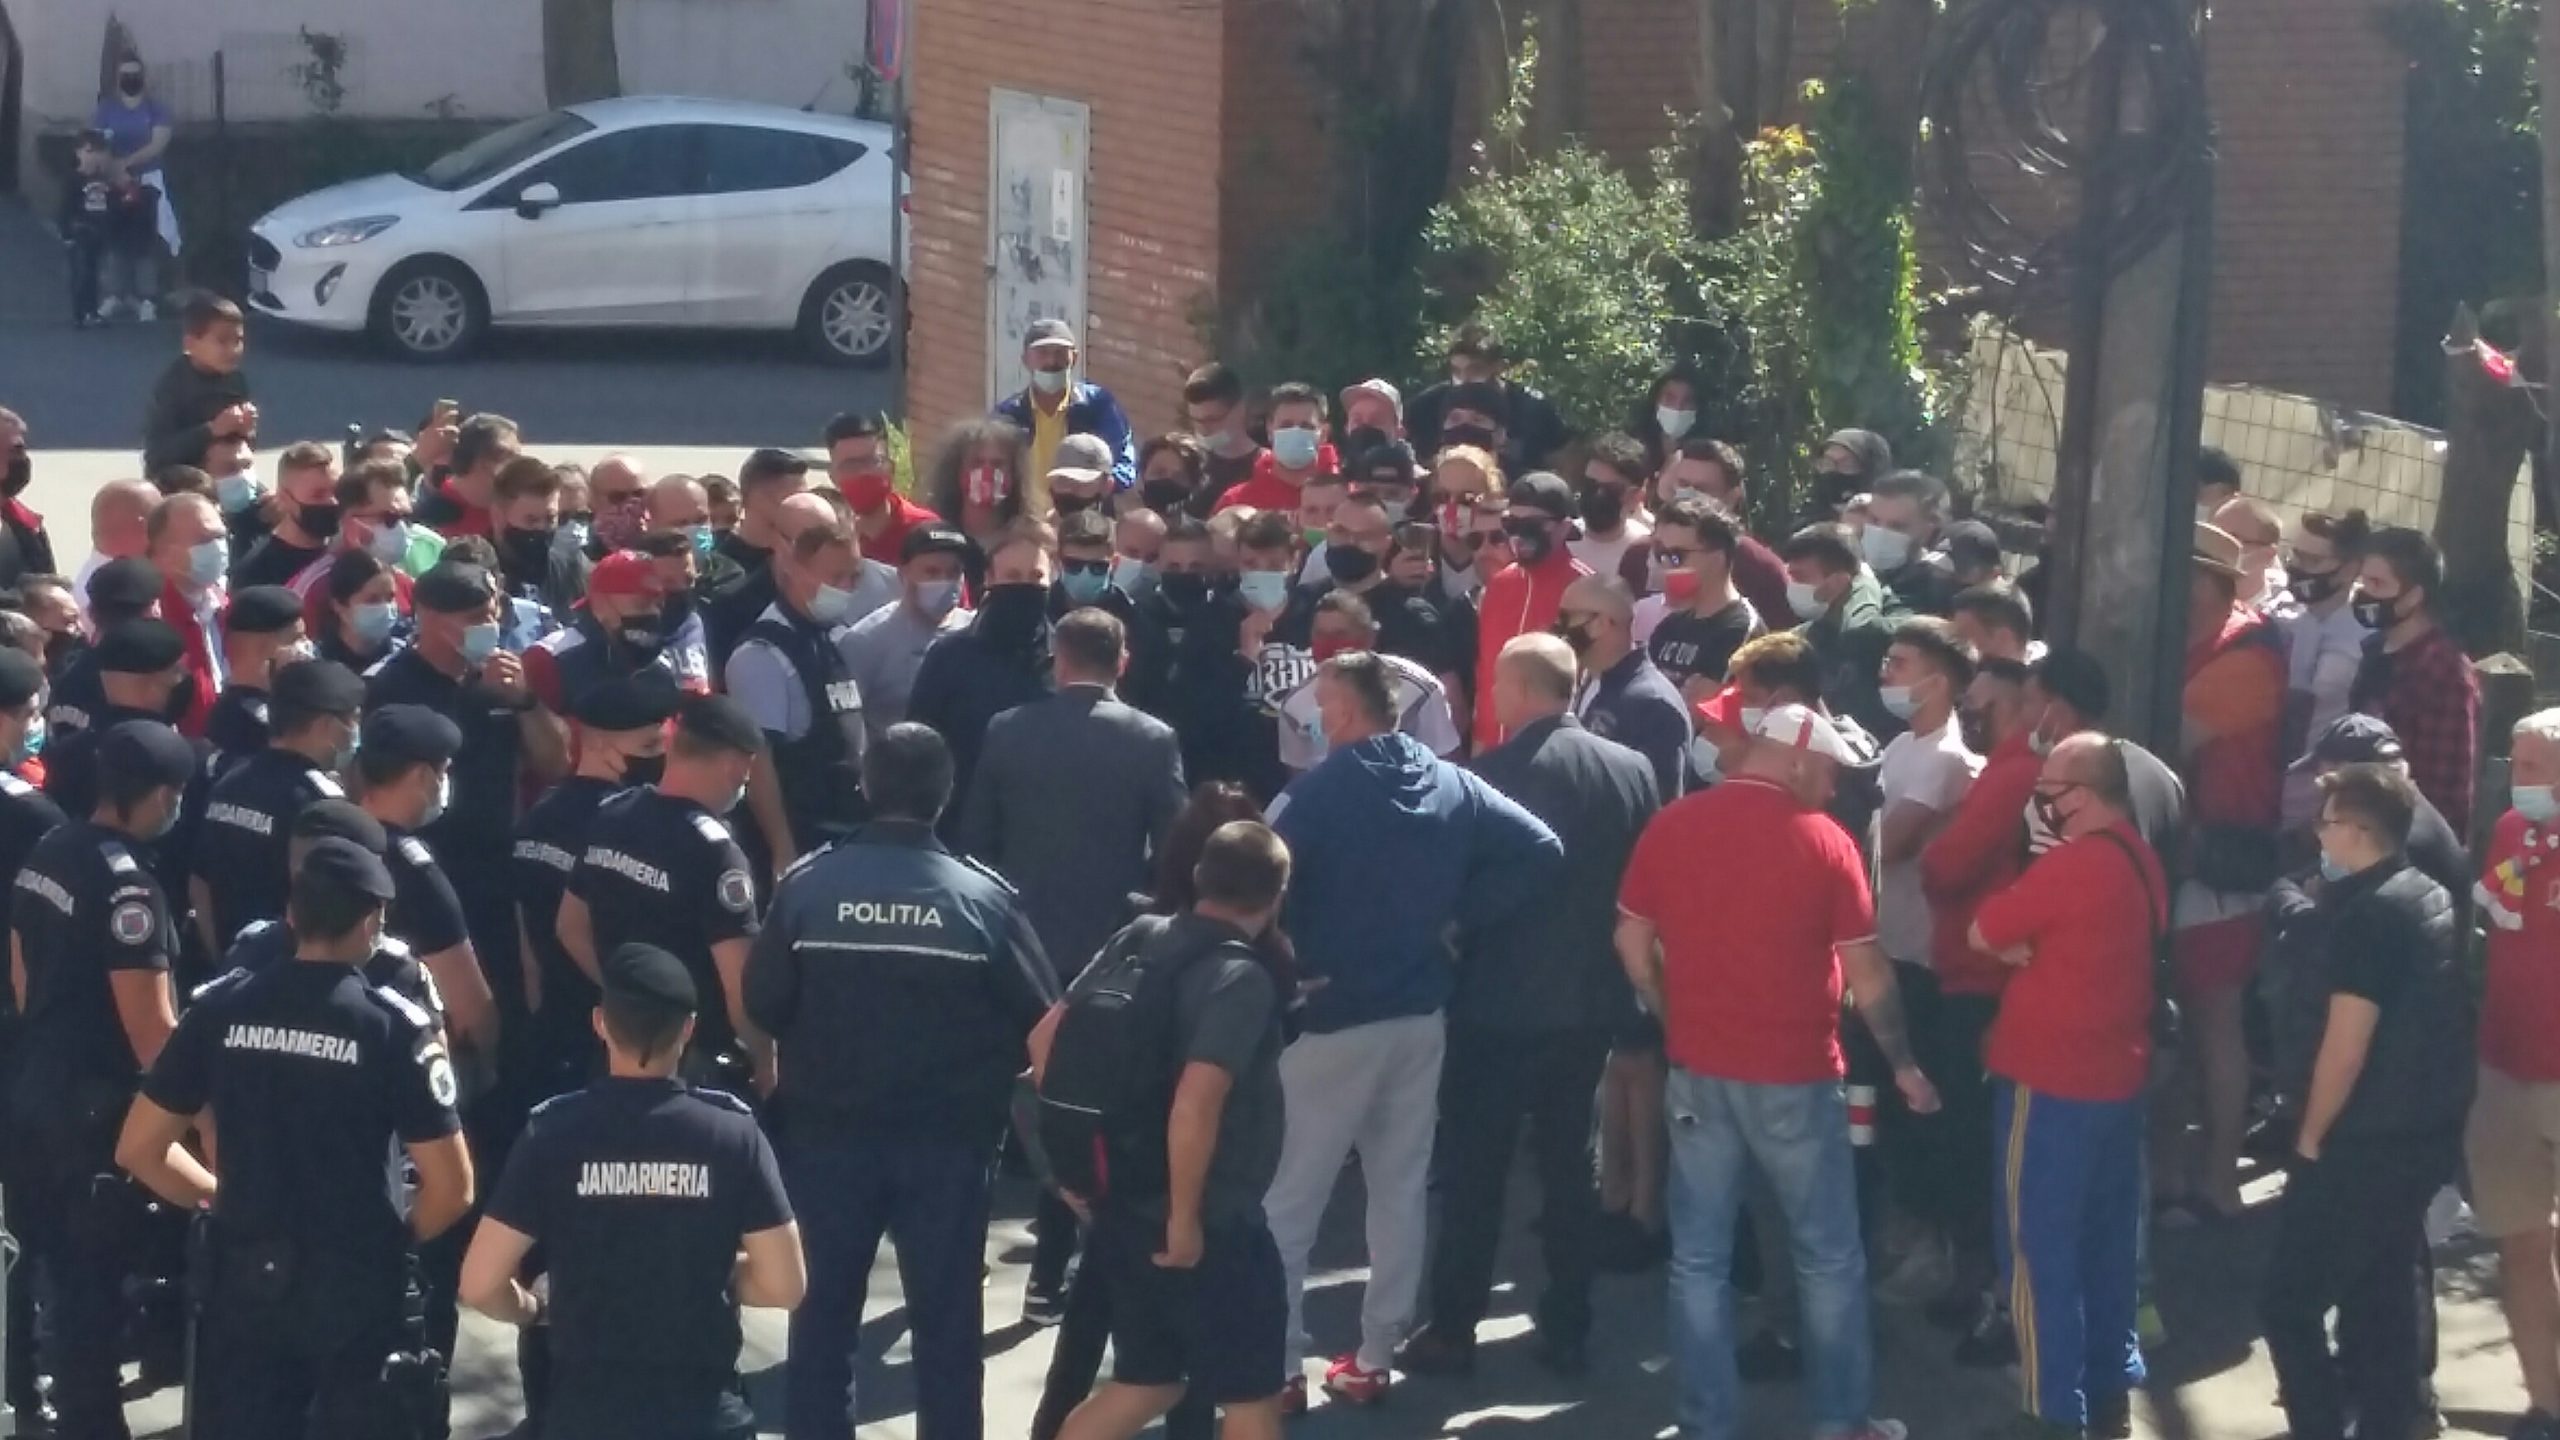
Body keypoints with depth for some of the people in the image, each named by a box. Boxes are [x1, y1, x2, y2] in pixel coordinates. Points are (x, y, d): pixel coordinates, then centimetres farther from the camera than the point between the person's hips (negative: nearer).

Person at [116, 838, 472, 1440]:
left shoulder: (220, 1006, -2)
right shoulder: (396, 1025, -11)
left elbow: (139, 1149, 3)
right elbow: (451, 1189, -13)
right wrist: (396, 1237, 6)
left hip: (243, 1279, 3)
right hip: (356, 1288, -3)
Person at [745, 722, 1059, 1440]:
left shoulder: (807, 885, -10)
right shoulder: (983, 897, -10)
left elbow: (762, 1006, -7)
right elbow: (1041, 1022, -6)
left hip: (828, 1130, 1)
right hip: (947, 1138, -1)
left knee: (822, 1311, 14)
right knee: (946, 1319, 10)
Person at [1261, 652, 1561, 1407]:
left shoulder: (1314, 793, -15)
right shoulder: (1454, 787, 1)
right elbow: (1542, 851, -3)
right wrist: (1461, 916, 2)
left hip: (1330, 1017, -5)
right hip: (1420, 1013, 5)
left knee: (1286, 1202, 4)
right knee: (1401, 1191, 16)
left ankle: (1279, 1367, 4)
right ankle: (1374, 1359, 20)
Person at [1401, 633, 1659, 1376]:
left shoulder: (1490, 773, -16)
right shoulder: (1632, 770, -1)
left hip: (1499, 999, -4)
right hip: (1589, 996, 4)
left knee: (1474, 1166, 6)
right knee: (1570, 1161, 14)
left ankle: (1454, 1327, 10)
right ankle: (1568, 1329, 17)